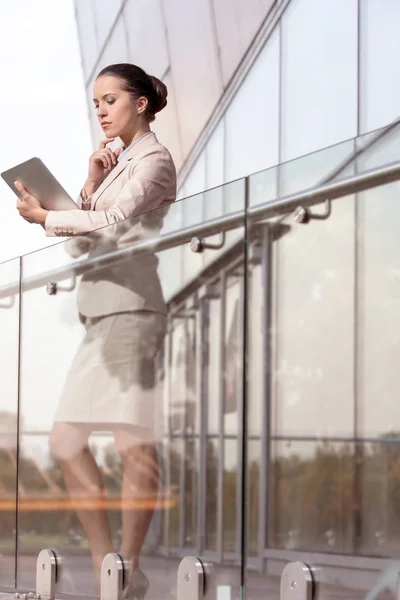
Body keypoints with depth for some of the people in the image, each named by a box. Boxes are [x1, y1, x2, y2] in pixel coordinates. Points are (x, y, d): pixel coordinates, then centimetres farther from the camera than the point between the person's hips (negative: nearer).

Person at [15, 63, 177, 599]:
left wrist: (43, 216, -6)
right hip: (100, 313, 9)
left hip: (130, 306, -9)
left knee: (133, 442, -11)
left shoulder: (154, 160, 1)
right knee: (65, 441, 4)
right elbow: (81, 243, 18)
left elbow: (114, 220, -15)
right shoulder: (116, 162, 26)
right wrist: (91, 183, 5)